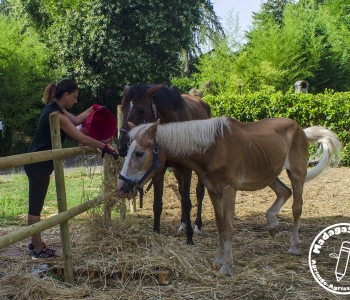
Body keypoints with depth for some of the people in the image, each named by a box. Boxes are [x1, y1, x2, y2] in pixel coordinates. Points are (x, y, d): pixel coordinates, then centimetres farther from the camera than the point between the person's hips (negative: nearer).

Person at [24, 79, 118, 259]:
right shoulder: (56, 115, -22)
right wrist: (105, 147, -13)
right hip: (39, 166, -10)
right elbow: (82, 139, -21)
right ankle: (38, 249, 6)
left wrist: (93, 109, 22)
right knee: (35, 207, -2)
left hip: (37, 164, 10)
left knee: (36, 206, 16)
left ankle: (35, 243, 26)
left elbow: (76, 120, 24)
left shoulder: (54, 108, 7)